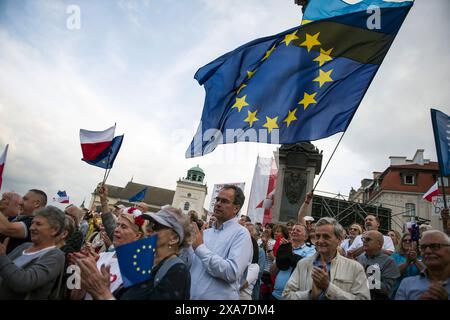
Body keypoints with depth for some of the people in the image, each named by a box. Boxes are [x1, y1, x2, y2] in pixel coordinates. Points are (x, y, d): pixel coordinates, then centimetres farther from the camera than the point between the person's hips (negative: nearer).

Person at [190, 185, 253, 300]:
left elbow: (232, 272, -26)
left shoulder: (241, 233, -13)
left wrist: (200, 248, -21)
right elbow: (188, 264, 12)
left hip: (219, 297, -6)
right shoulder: (205, 233, 8)